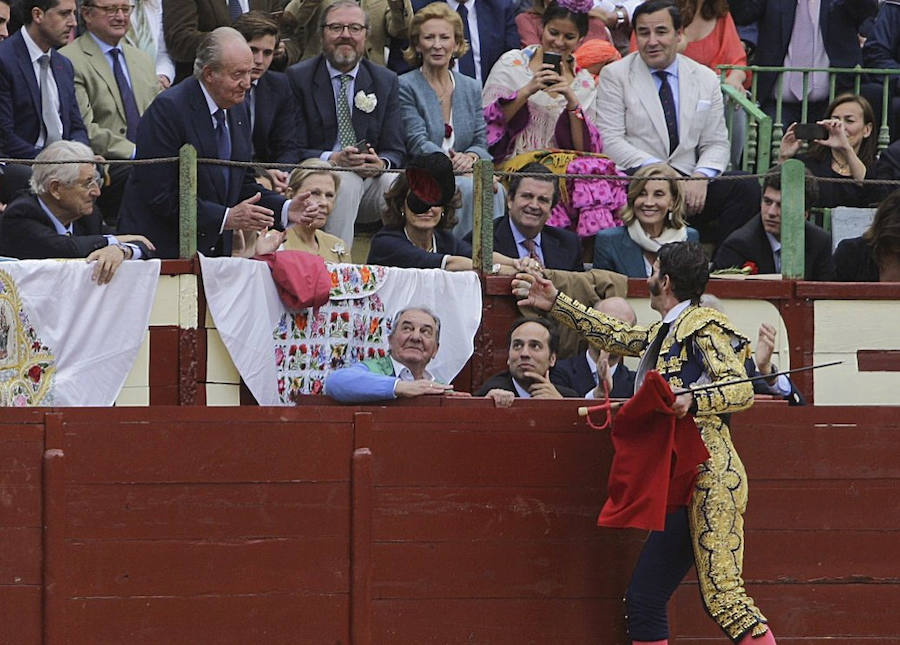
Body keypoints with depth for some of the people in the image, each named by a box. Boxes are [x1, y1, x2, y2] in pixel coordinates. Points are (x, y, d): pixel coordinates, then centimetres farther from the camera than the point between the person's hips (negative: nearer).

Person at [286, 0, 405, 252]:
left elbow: (395, 151, 10)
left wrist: (381, 163, -15)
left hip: (373, 176, 3)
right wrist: (332, 159, -23)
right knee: (345, 181, -36)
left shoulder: (386, 81, 14)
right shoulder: (298, 78, 3)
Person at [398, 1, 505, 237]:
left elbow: (481, 144, 12)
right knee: (468, 189, -33)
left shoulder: (471, 88, 18)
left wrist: (470, 157, -13)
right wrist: (455, 164, -25)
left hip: (464, 174, 4)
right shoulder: (406, 87, 1)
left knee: (495, 191, -28)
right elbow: (418, 144, -11)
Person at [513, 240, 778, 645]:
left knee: (722, 594, -21)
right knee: (643, 600, 7)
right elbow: (615, 335, 39)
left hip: (711, 477, -10)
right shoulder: (665, 333, 23)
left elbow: (742, 390, -14)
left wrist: (691, 400, -30)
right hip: (681, 486, 10)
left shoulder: (704, 326, -5)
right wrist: (555, 304, 44)